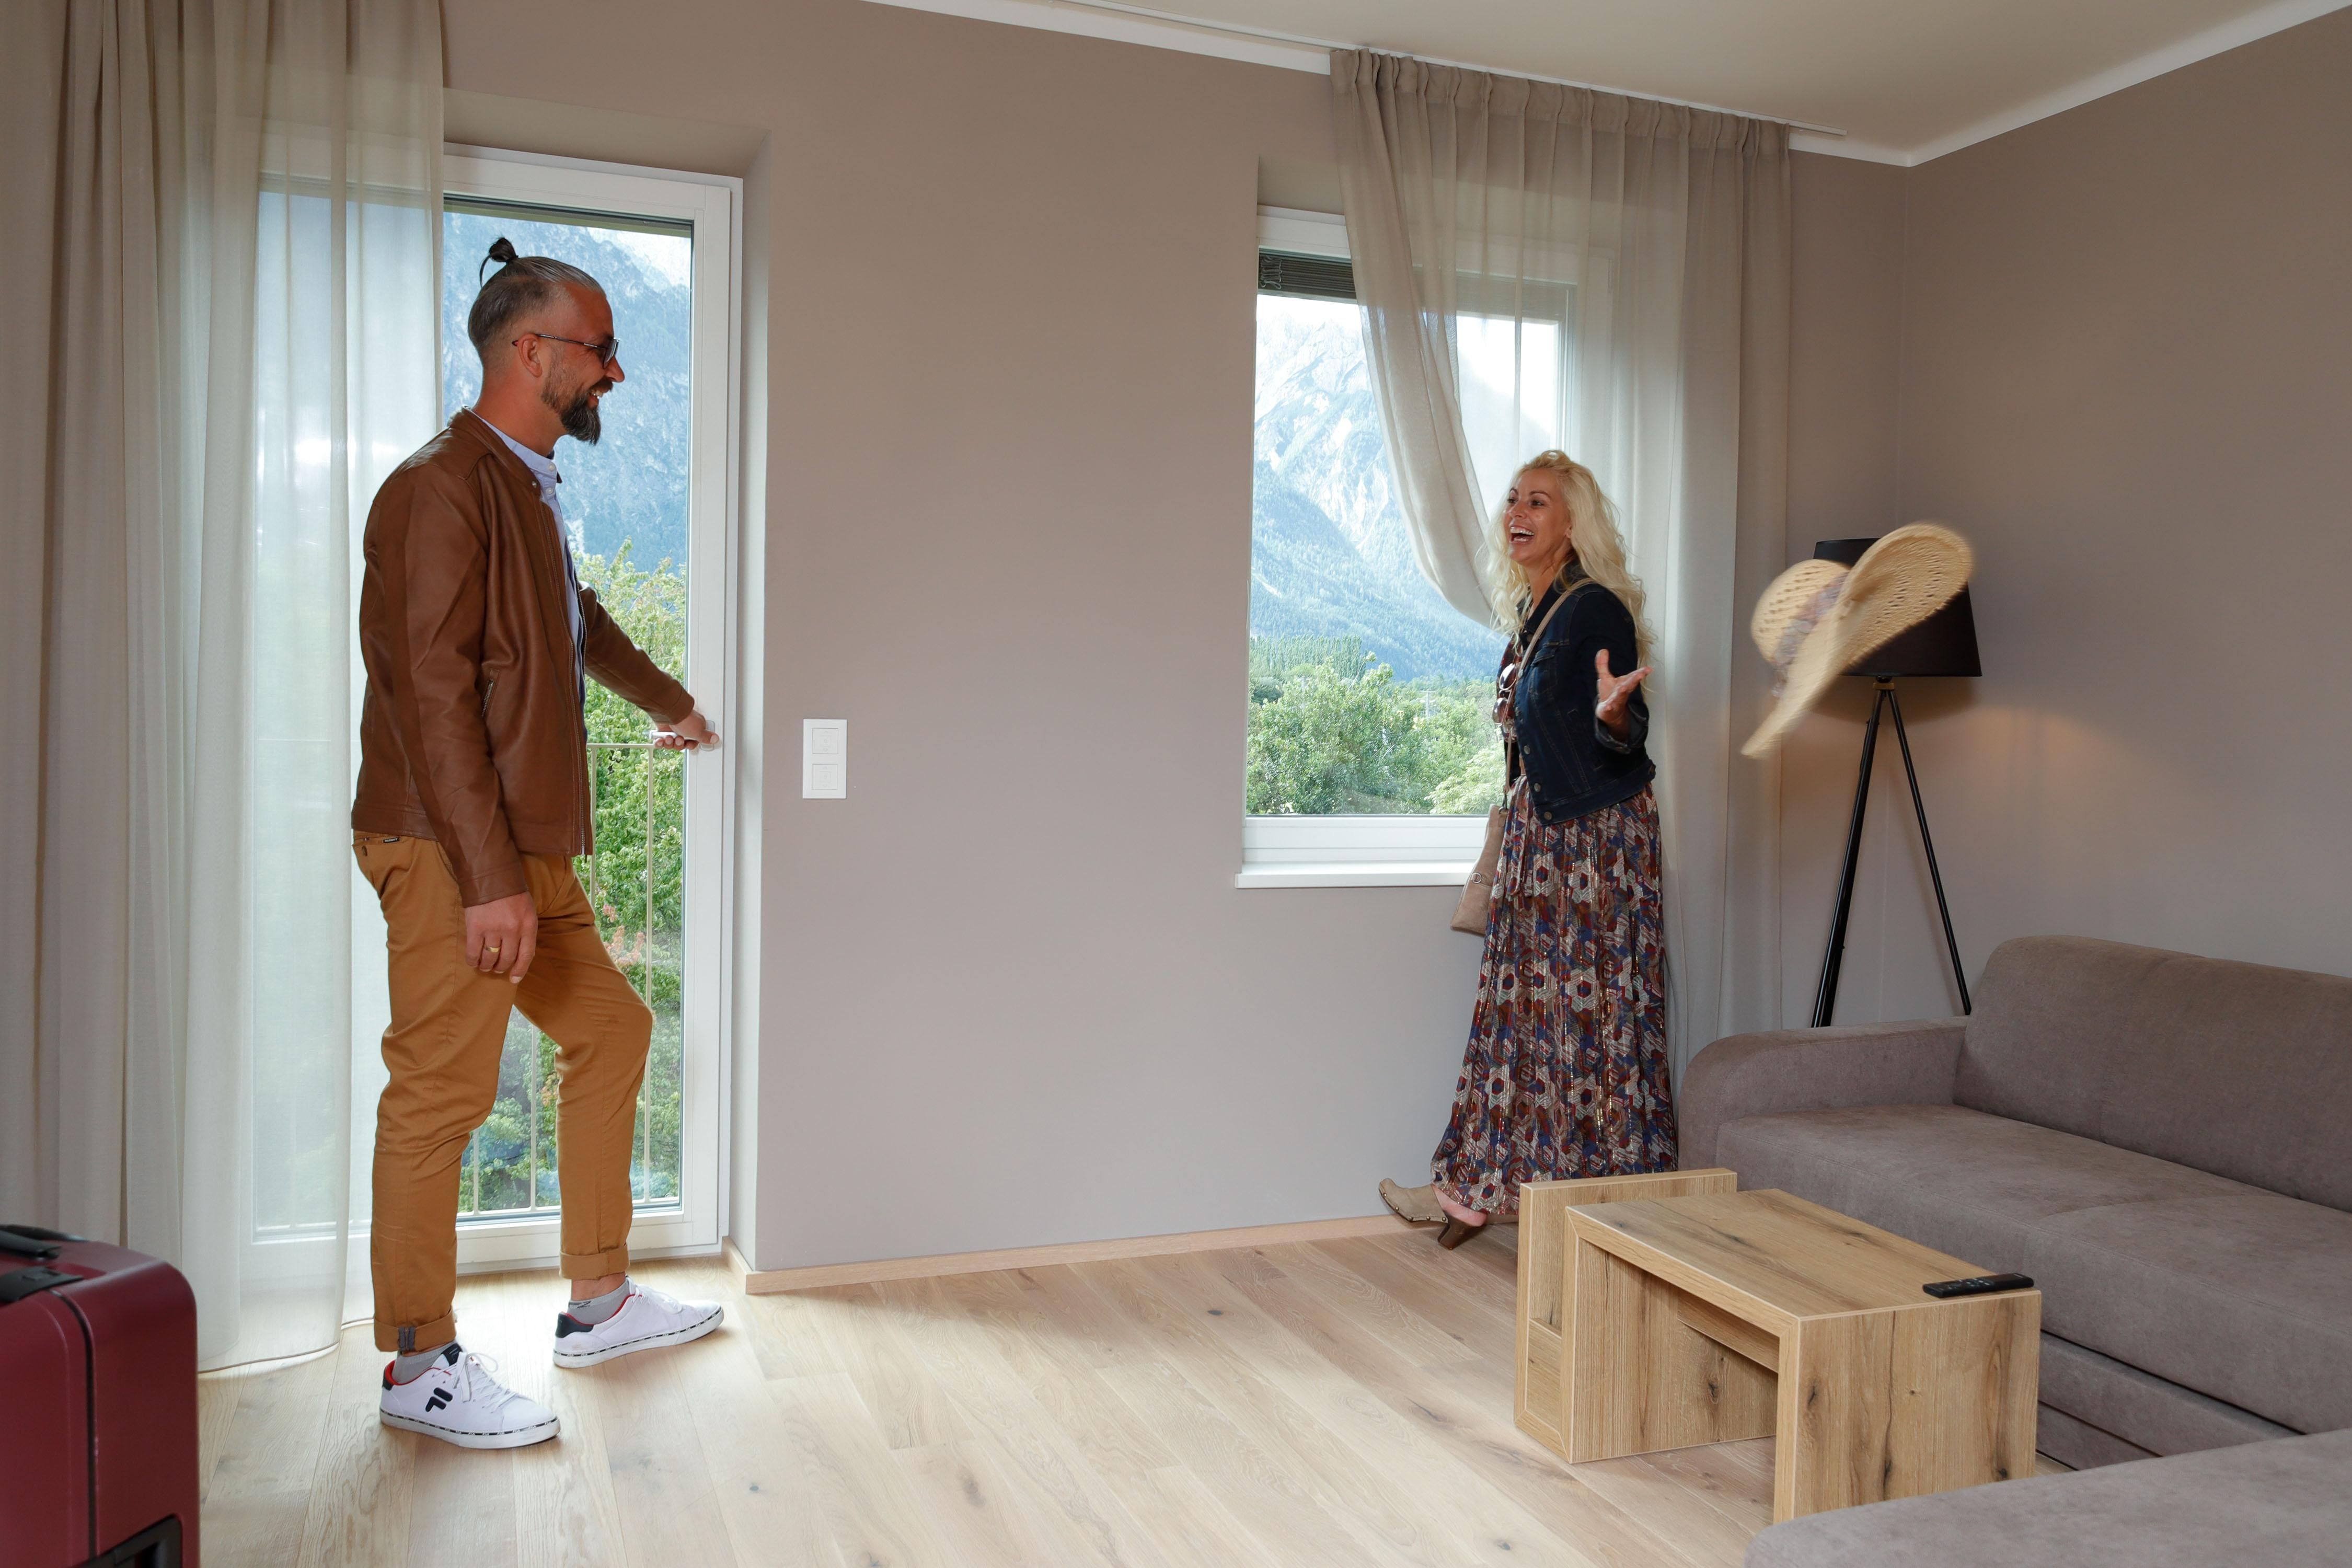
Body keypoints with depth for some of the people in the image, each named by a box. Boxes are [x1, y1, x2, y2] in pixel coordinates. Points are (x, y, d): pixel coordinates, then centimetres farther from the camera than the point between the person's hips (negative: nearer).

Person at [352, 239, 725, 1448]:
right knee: (443, 1093, -3)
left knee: (609, 1032, 15)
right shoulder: (442, 488, -13)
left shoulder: (530, 489, 17)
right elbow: (431, 690, -21)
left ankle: (599, 1303, 26)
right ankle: (421, 1367, 12)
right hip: (450, 853, -10)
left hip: (532, 850, 10)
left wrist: (666, 700, 52)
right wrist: (490, 880, -24)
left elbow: (578, 621, 37)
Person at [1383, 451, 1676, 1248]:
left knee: (1591, 1006, -3)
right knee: (1523, 1004, 10)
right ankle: (1476, 1187, 17)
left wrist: (1613, 715, -37)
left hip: (1597, 837, -9)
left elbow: (1626, 745, -18)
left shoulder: (1596, 610, -13)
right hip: (1538, 833, 9)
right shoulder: (1531, 614, 12)